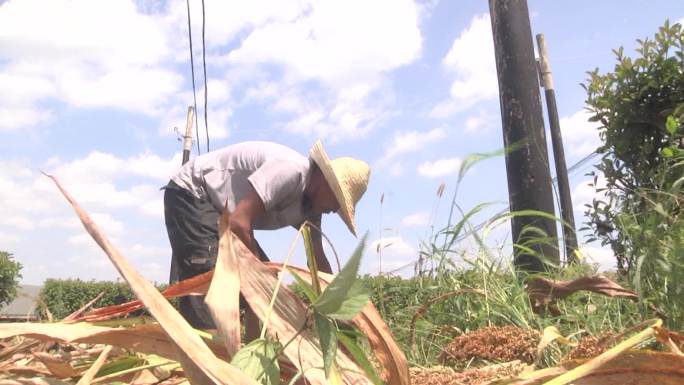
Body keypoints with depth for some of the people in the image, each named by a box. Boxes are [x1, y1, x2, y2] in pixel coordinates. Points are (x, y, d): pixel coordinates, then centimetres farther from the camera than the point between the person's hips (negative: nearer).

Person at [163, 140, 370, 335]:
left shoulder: (310, 204, 0)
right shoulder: (290, 169, -30)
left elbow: (319, 261, 5)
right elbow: (239, 223, -35)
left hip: (220, 208, 9)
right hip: (189, 194, -9)